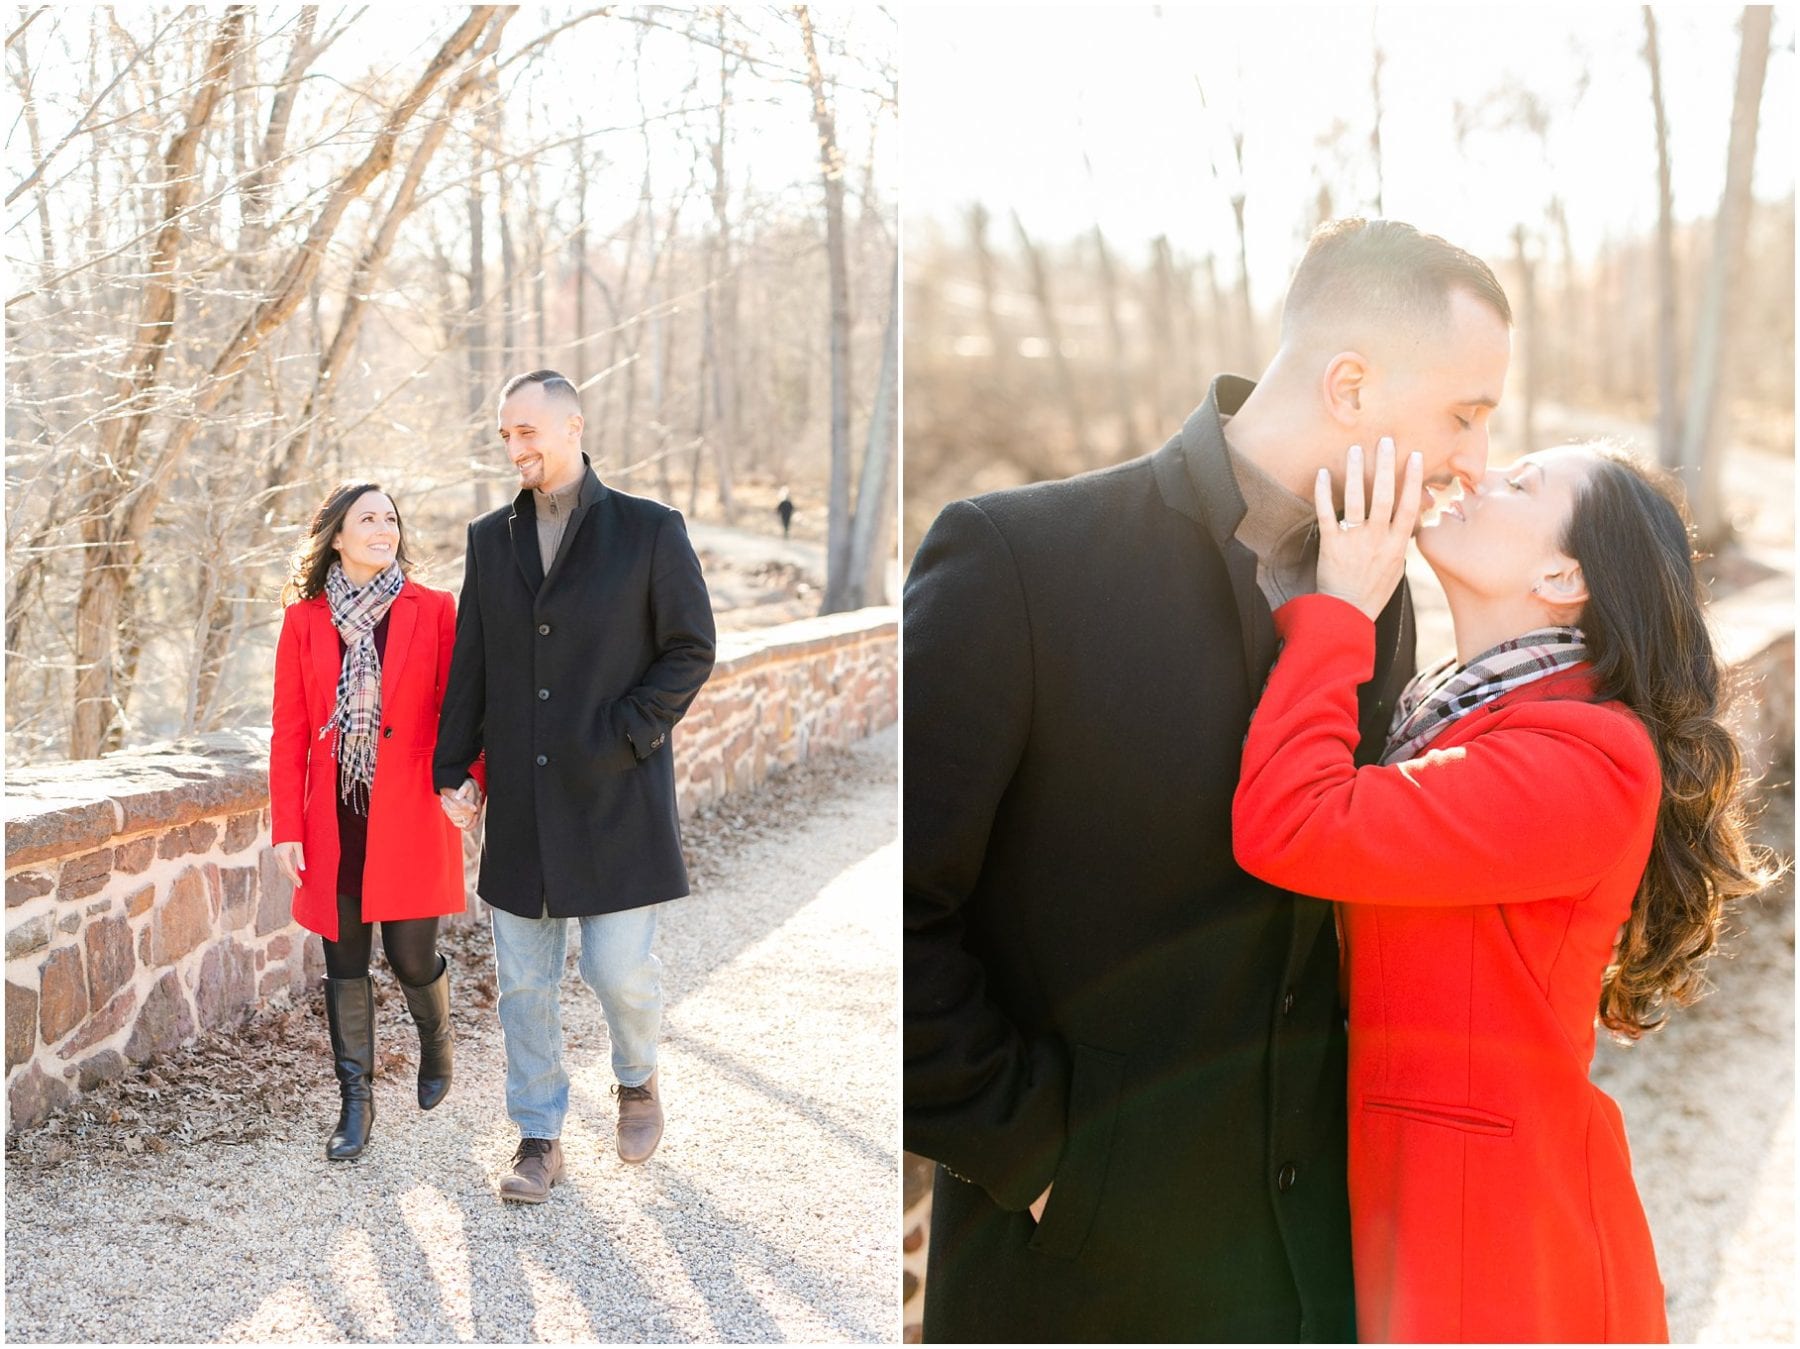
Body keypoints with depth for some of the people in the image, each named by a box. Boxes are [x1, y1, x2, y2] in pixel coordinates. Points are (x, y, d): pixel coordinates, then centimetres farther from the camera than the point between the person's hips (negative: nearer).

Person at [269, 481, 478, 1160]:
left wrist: (467, 781, -15)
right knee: (345, 964, 7)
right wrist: (287, 827, -1)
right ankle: (355, 1103, 20)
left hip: (410, 820, -1)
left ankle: (435, 1043, 35)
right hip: (335, 824, 2)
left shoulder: (433, 612, -1)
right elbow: (289, 732, 3)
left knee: (412, 956, 2)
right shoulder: (304, 620, 3)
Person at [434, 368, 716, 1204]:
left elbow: (691, 649, -2)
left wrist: (627, 734, -11)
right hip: (519, 800, 4)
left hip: (616, 796, -3)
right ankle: (538, 1137, 20)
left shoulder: (648, 530, -2)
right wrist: (454, 767, 7)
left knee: (618, 968, -2)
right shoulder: (490, 539, 10)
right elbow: (470, 664, 13)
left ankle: (636, 1079, 29)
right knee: (524, 982, 7)